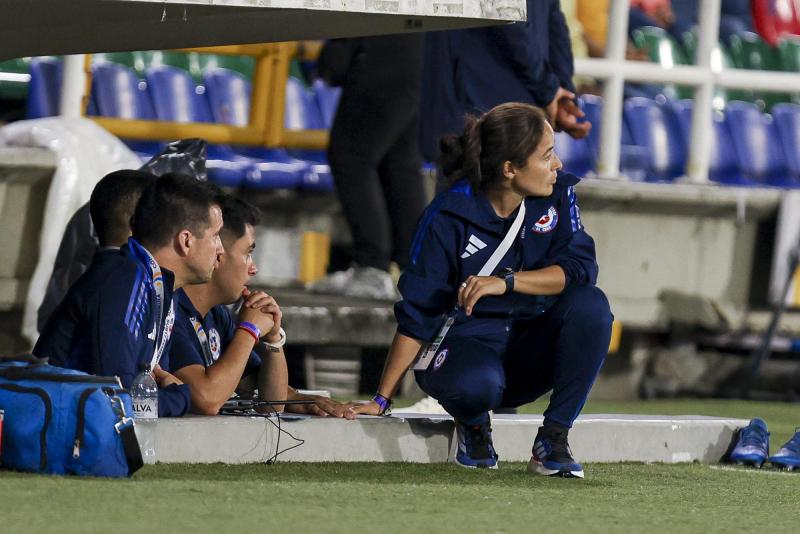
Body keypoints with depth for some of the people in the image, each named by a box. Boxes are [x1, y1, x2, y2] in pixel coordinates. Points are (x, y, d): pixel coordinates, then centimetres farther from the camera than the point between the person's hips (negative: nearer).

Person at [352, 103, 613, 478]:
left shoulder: (558, 194, -5)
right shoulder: (449, 216, -15)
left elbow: (579, 268, -18)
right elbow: (417, 315, -12)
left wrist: (506, 282, -32)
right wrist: (381, 400, -14)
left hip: (531, 351, 4)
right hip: (469, 344, -4)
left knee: (590, 305, -27)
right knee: (473, 386, -40)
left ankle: (553, 440, -16)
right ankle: (473, 424, 0)